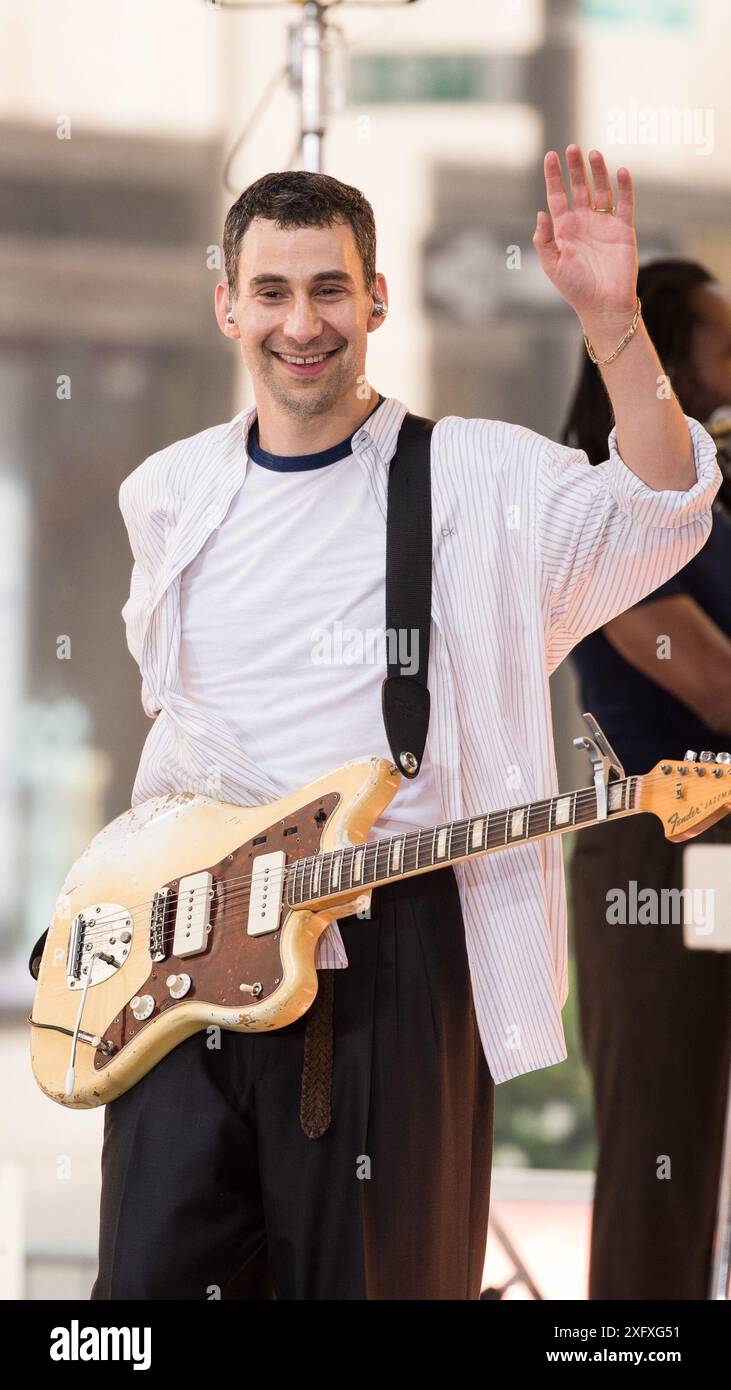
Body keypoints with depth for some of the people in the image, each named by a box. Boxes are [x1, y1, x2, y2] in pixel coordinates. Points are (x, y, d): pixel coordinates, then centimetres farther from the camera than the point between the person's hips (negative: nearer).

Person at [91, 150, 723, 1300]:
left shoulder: (475, 479, 0)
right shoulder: (169, 495, 14)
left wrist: (613, 321, -27)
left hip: (394, 943, -3)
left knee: (378, 1276, 2)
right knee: (155, 1273, -1)